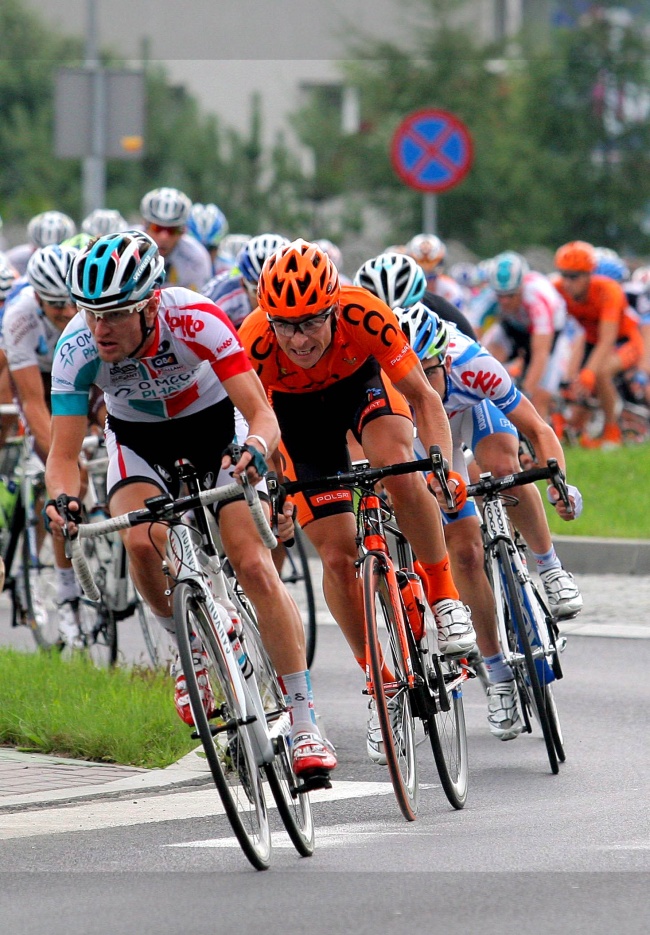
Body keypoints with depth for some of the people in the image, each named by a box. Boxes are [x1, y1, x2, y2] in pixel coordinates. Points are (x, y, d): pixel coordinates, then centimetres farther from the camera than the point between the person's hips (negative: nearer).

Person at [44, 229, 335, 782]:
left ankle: (305, 724, -11)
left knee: (254, 565, -17)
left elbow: (263, 414, -34)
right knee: (143, 541, -29)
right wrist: (64, 498, -46)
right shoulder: (78, 349, -29)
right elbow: (64, 453, -24)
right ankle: (192, 646, 0)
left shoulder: (197, 320, -34)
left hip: (214, 421, -2)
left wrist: (254, 448, -56)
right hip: (139, 439, 2)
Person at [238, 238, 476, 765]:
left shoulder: (363, 314, -36)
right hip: (297, 409, 1)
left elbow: (422, 396, -30)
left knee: (399, 468, -33)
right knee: (337, 553, -8)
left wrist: (443, 465, -43)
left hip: (363, 382, -1)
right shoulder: (256, 342, -35)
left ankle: (445, 598, -15)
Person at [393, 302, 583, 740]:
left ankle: (551, 568, -12)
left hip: (478, 409, -1)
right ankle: (499, 675, 7)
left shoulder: (471, 366, -40)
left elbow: (537, 429, -33)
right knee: (464, 553, -7)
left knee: (503, 466, -35)